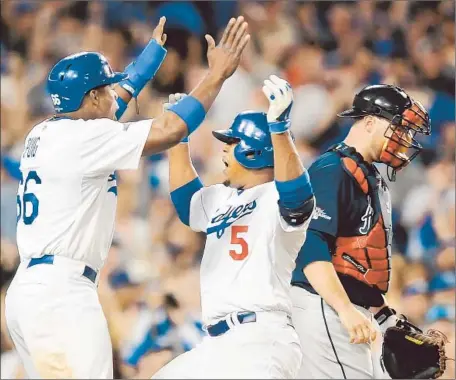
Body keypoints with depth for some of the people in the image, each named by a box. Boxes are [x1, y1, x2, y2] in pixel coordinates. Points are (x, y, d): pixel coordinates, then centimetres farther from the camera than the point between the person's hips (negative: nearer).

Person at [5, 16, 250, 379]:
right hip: (61, 295, -10)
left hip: (29, 291, 10)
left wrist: (154, 51, 43)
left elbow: (109, 103, 35)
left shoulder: (43, 134, 17)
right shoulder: (82, 137, -9)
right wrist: (217, 75, -5)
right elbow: (169, 131, -14)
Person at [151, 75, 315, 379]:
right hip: (218, 343, 10)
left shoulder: (276, 198, -6)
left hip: (261, 342, -10)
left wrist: (279, 126, -40)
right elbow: (185, 198, 38)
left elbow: (296, 193, -29)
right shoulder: (222, 199, 22)